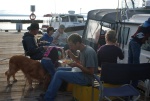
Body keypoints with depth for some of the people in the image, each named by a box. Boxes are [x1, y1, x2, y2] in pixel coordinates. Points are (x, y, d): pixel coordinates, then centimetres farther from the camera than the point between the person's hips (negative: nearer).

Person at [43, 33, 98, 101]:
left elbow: (91, 72, -24)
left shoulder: (89, 52, -24)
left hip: (86, 77, -10)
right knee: (59, 69, 12)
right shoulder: (82, 50, 4)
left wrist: (77, 65, -24)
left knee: (59, 74, -15)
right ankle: (49, 93, 13)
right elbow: (79, 61, 19)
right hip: (82, 72, 10)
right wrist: (71, 54, 1)